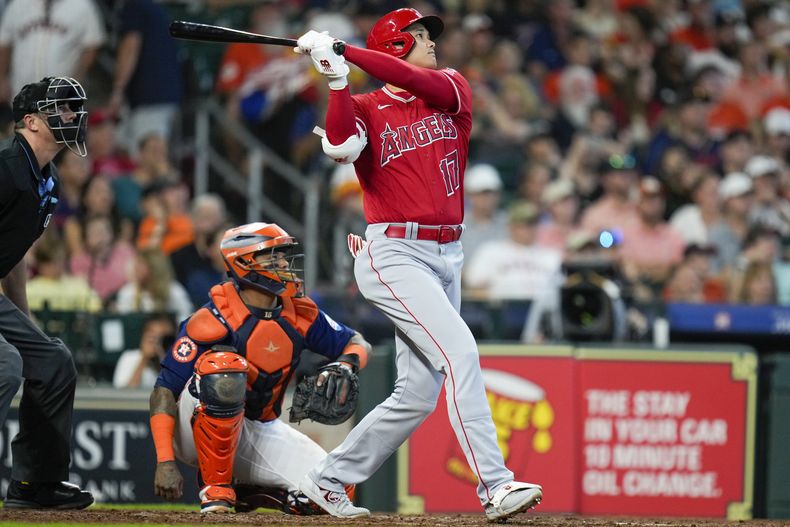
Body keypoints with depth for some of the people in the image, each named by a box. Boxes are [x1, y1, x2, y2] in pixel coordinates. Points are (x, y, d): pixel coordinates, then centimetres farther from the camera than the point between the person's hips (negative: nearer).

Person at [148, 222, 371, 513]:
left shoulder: (300, 314, -3)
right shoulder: (211, 322, -21)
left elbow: (359, 344, 8)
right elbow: (164, 391, -20)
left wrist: (346, 364, -18)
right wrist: (165, 462, -28)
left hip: (261, 431, 5)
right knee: (224, 367, -37)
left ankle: (246, 489, 13)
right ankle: (215, 489, -23)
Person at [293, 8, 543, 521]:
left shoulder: (453, 88, 11)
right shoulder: (364, 108, 2)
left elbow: (422, 83, -12)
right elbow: (342, 147, -21)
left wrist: (345, 51, -17)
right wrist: (337, 77, -25)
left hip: (447, 257, 6)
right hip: (395, 254, -6)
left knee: (419, 394, 6)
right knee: (459, 352, -21)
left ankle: (328, 480, 19)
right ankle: (495, 487, -26)